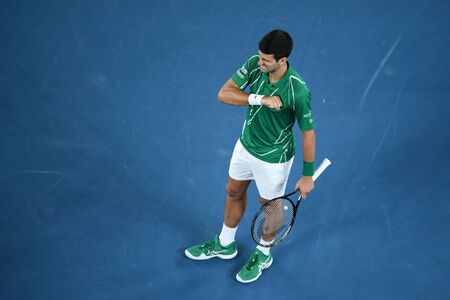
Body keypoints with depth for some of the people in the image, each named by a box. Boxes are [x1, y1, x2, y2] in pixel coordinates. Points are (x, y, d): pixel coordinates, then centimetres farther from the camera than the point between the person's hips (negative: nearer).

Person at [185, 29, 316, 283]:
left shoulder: (298, 91, -34)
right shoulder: (255, 64, -20)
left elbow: (308, 132, -23)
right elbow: (224, 93, -21)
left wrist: (308, 175, -15)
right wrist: (260, 98, -36)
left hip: (273, 157, -6)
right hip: (246, 144, 6)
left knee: (269, 206, 18)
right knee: (234, 192, 25)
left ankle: (263, 255, 46)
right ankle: (225, 244, 50)